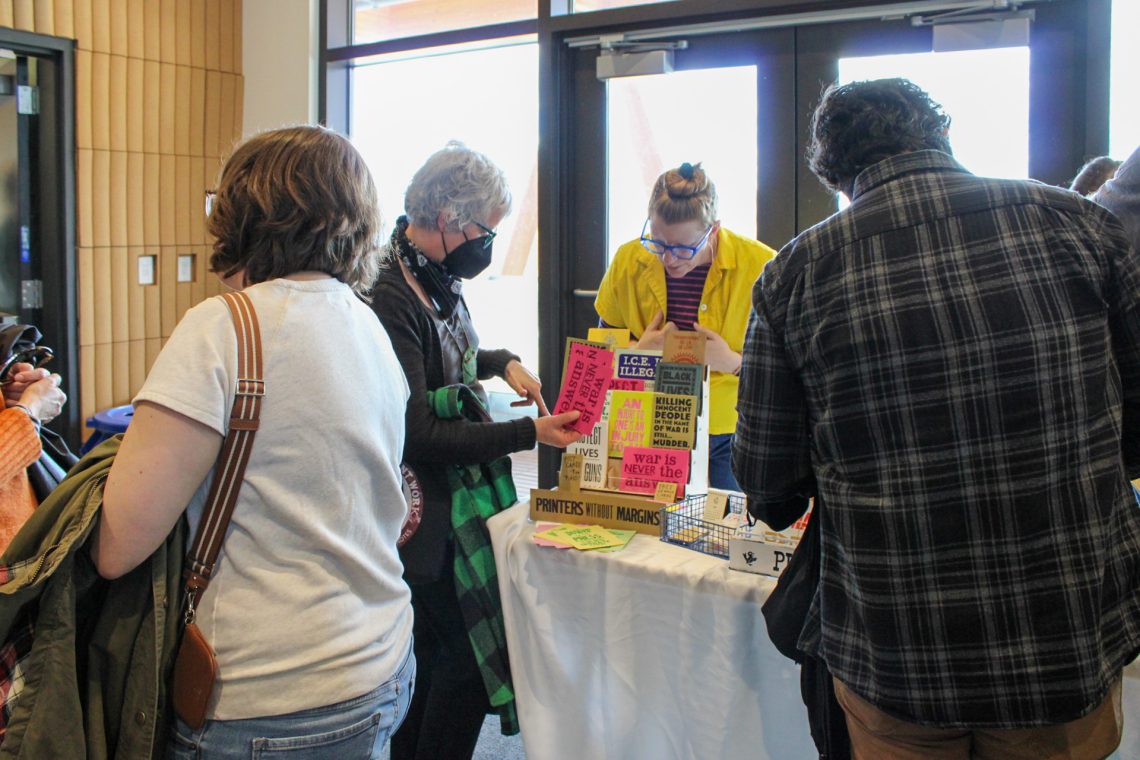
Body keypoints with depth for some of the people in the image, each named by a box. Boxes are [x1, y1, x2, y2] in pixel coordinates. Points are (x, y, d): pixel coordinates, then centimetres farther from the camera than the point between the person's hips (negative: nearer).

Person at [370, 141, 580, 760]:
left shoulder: (438, 275, 4)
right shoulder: (391, 297, -24)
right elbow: (420, 434, -25)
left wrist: (503, 361, 6)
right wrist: (528, 433, -23)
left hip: (454, 499, 9)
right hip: (423, 517, -9)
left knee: (432, 653, 19)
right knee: (467, 660, -2)